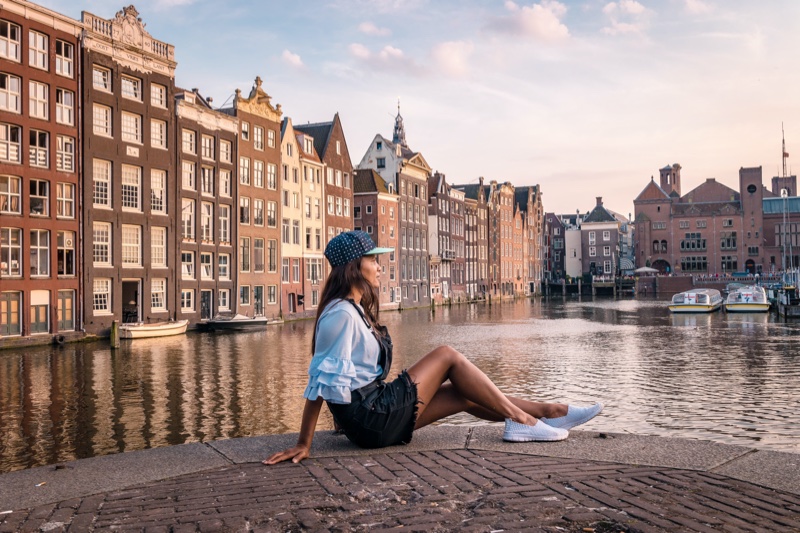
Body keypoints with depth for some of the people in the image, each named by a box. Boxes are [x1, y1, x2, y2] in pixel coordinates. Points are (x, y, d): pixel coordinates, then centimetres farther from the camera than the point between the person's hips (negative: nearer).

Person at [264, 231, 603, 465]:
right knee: (448, 355, -6)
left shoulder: (354, 310, 14)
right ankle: (521, 420, 0)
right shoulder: (341, 313, -18)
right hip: (372, 418, -9)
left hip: (377, 410, 9)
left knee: (463, 395, 7)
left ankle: (548, 413, 8)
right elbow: (321, 378, -20)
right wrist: (303, 445, -19)